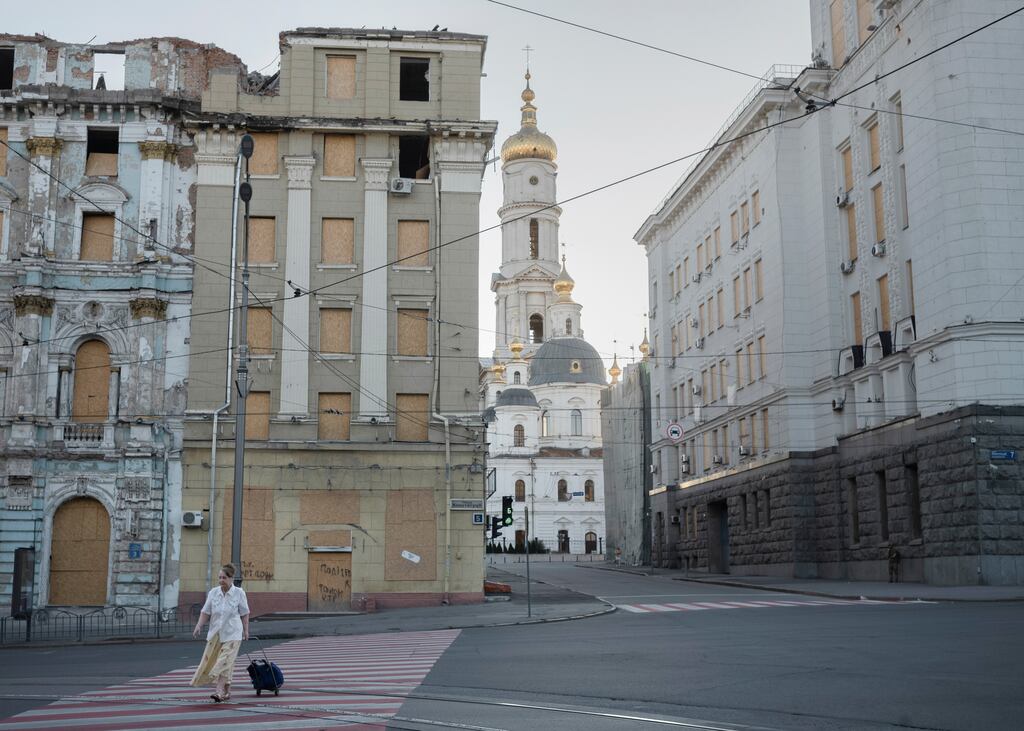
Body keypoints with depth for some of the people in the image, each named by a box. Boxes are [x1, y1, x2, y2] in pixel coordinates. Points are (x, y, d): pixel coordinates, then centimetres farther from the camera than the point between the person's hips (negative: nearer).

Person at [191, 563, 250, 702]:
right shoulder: (213, 592, -1)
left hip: (232, 634, -4)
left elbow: (244, 613, 2)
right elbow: (206, 612, 0)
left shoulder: (239, 593, -7)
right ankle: (227, 690, 23)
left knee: (225, 662, -12)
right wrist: (199, 626, -12)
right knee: (211, 661, 9)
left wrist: (246, 630, 5)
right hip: (215, 633, 4)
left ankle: (220, 692, -15)